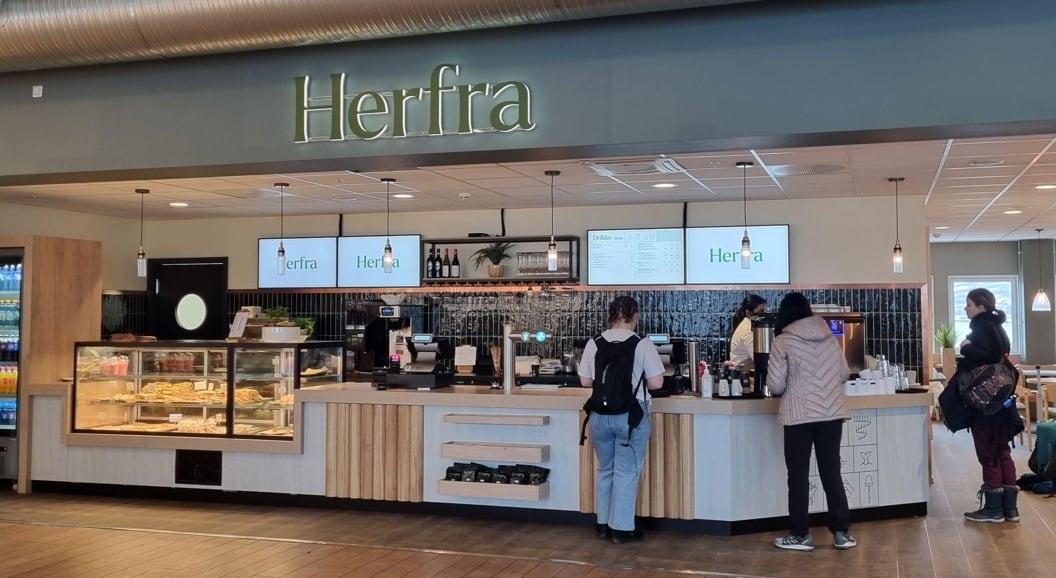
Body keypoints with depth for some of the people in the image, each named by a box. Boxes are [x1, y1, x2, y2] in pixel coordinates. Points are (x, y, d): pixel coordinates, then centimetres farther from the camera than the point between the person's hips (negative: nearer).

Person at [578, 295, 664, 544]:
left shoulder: (593, 343, 1)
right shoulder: (643, 345, -9)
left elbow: (585, 381, 6)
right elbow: (656, 383, -9)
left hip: (600, 414, 4)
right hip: (630, 414, -4)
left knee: (604, 469, 17)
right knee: (626, 472, 6)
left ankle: (603, 524, 24)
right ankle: (622, 528, 10)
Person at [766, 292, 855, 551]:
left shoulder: (783, 341, -6)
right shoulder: (829, 338, 6)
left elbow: (776, 385, -8)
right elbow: (844, 374, 14)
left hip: (799, 414, -4)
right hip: (831, 413, 4)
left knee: (798, 475, 6)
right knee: (831, 471, 12)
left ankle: (800, 535, 10)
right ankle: (841, 532, 15)